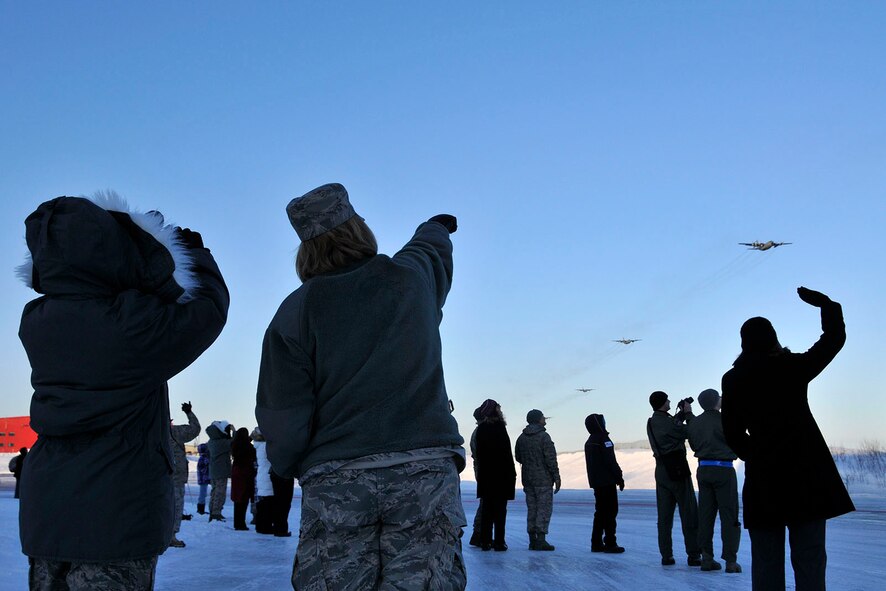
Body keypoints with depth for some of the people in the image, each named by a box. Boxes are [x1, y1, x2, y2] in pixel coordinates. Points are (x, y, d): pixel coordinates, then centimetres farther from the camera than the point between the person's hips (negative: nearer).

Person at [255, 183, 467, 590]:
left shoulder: (295, 312, 1)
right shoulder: (411, 278, 7)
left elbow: (281, 417, -1)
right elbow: (431, 247, 34)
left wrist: (286, 466, 19)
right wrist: (438, 226, 57)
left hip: (334, 483, 0)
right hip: (425, 470, 1)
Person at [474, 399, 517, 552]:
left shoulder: (480, 429, 7)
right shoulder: (499, 427, -12)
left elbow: (479, 453, 10)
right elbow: (506, 453, -13)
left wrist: (481, 471, 14)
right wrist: (512, 473, -8)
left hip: (485, 474, 6)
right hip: (501, 474, -6)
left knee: (487, 509, 11)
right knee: (500, 509, -1)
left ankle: (485, 541, 11)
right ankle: (499, 542, -1)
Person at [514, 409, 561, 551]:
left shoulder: (521, 438, 8)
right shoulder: (544, 437, -12)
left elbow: (518, 457, 16)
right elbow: (551, 459, -14)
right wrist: (556, 477, -9)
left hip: (527, 479, 6)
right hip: (543, 479, -6)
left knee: (531, 508, 11)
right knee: (544, 508, -2)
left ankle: (532, 539, 12)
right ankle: (541, 540, -7)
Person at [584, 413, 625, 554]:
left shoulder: (589, 442, 16)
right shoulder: (603, 439, -12)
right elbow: (611, 461, -17)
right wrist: (620, 477, -12)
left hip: (596, 482, 9)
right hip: (607, 482, -9)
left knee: (600, 512, 13)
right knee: (611, 511, -6)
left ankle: (596, 543, 13)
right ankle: (610, 543, -7)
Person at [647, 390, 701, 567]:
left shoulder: (651, 423, 9)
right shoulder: (667, 422, -16)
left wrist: (681, 414, 20)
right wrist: (688, 413, 3)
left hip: (661, 471, 8)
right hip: (678, 470, -8)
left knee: (664, 515, 7)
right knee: (689, 513, -1)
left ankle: (666, 555, 6)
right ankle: (693, 555, -1)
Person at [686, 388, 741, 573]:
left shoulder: (694, 423, 5)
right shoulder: (724, 420, -13)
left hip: (703, 469, 5)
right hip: (723, 469, -5)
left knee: (705, 514, 8)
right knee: (729, 515, 0)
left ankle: (706, 558, 7)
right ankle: (730, 561, -4)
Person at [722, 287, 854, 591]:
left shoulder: (733, 380, 1)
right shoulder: (794, 367, -2)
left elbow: (733, 435, 3)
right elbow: (835, 338, 12)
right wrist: (825, 303, 25)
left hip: (761, 478, 1)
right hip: (806, 474, -1)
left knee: (765, 563, 6)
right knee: (809, 560, 2)